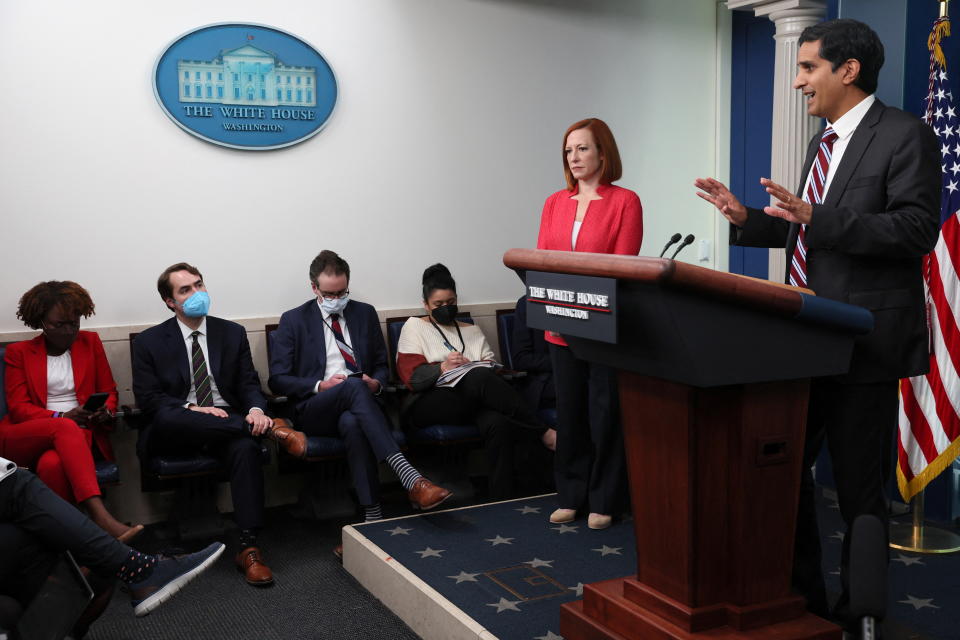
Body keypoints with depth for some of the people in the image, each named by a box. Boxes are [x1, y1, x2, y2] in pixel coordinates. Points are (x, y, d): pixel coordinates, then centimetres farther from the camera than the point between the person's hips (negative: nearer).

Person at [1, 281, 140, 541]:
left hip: (76, 435, 1)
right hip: (23, 439, -1)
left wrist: (106, 412, -8)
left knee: (52, 464, -38)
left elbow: (109, 392, 17)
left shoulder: (90, 342, 16)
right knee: (65, 429, -38)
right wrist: (62, 417, -15)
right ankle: (100, 517, -53)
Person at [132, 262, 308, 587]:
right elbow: (148, 399, -2)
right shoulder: (149, 342, 6)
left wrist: (256, 410, -15)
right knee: (168, 419, -38)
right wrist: (191, 409, -19)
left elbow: (249, 384, 9)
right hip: (174, 432, -1)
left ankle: (249, 548, -35)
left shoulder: (232, 333, 13)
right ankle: (270, 428, -31)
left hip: (226, 423, 1)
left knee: (245, 447, -35)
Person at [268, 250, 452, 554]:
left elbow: (382, 366, 21)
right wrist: (320, 386, -12)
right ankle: (410, 478, -51)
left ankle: (372, 519, -43)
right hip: (316, 410, -2)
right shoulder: (293, 321, 8)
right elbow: (278, 379, 3)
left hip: (357, 405, 2)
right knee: (354, 386, -38)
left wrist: (375, 383, -4)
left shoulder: (365, 313, 17)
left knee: (352, 423, -39)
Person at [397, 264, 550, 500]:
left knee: (499, 424, -36)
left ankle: (503, 501, -37)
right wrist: (442, 368, -17)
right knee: (479, 378, -35)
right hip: (430, 403, -3)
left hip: (472, 401, 3)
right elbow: (413, 376, 2)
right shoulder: (414, 326, 17)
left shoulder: (472, 330, 28)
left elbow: (491, 367, 16)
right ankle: (543, 434, -29)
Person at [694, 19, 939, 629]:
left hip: (865, 343, -8)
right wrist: (748, 219, 9)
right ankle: (800, 595, 28)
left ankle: (858, 613, 22)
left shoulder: (904, 136, -9)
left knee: (859, 486, 4)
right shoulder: (825, 142, 16)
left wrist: (815, 218, -26)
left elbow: (917, 230, -19)